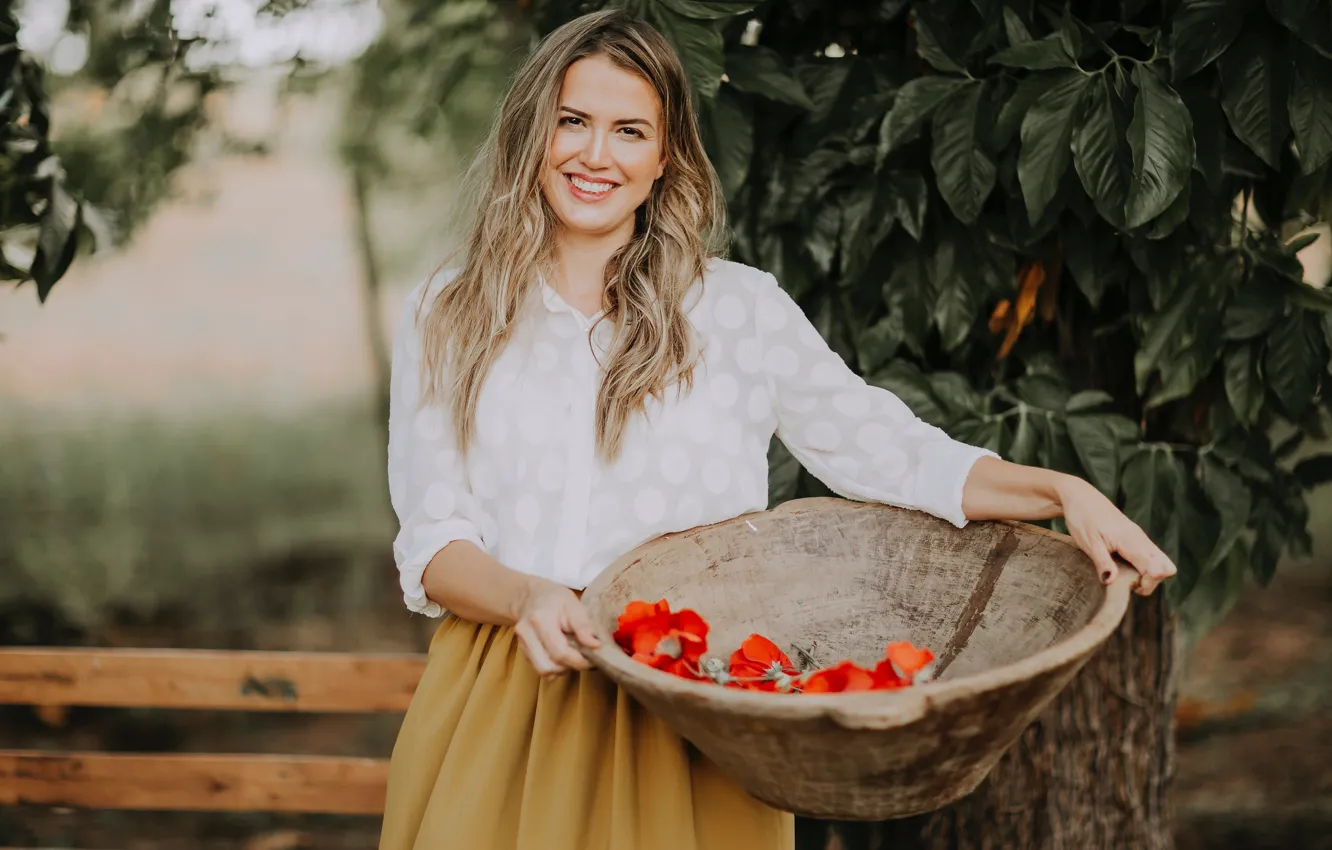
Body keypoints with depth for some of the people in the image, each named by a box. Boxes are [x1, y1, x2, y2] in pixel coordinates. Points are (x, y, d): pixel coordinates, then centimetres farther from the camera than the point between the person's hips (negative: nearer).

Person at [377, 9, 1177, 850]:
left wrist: (1064, 491, -11)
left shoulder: (739, 307, 3)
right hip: (502, 707, 1)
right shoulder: (446, 318, 6)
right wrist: (525, 599, -19)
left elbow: (893, 454, 2)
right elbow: (433, 539, 1)